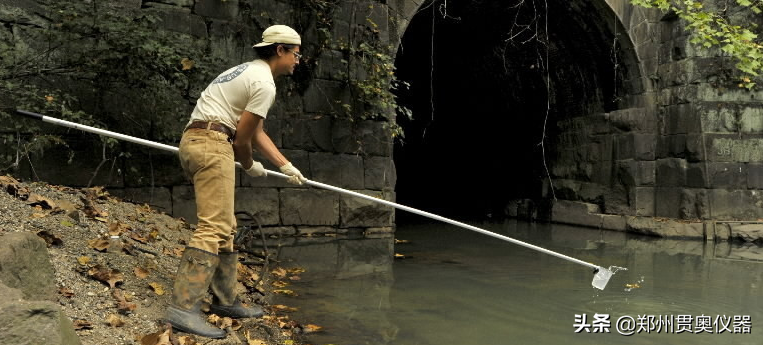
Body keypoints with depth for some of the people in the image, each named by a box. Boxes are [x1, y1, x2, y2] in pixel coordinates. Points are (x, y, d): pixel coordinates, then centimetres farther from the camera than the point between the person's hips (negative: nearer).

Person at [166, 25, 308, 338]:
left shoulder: (249, 71, 24)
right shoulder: (264, 83, -9)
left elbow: (256, 132, 25)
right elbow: (242, 136, -9)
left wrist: (287, 166, 21)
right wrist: (250, 166, 11)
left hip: (194, 141, 11)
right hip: (212, 144, -11)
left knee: (225, 227, 14)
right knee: (214, 227, -15)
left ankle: (225, 300, 20)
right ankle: (184, 308, -20)